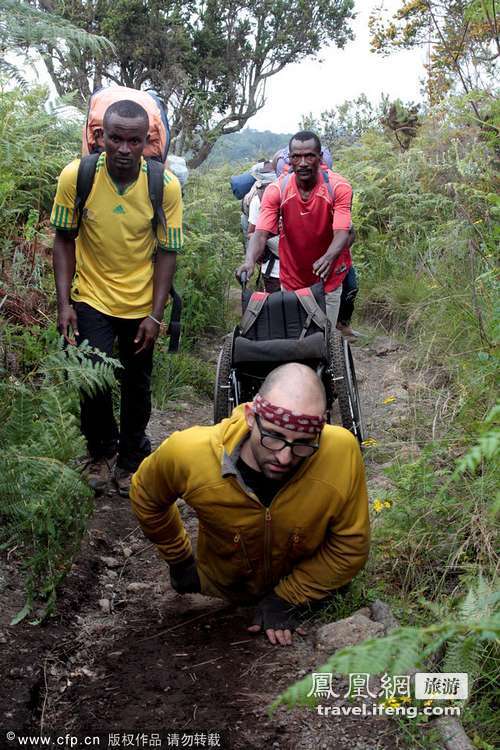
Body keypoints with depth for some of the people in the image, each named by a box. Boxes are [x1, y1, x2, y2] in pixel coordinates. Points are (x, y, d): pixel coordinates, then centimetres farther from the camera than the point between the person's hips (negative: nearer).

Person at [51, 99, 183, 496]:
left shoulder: (166, 185, -17)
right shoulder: (76, 176, -17)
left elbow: (167, 252, -9)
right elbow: (65, 240, -5)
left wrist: (155, 315, -12)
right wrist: (64, 304, -9)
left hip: (142, 303, 1)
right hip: (92, 299, 0)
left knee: (137, 385, 12)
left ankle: (131, 458, 36)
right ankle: (101, 450, 19)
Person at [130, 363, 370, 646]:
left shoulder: (342, 452, -42)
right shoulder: (186, 452, -38)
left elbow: (350, 546, -24)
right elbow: (147, 497, -12)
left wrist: (287, 598, -22)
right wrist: (179, 558, -1)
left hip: (305, 582, -1)